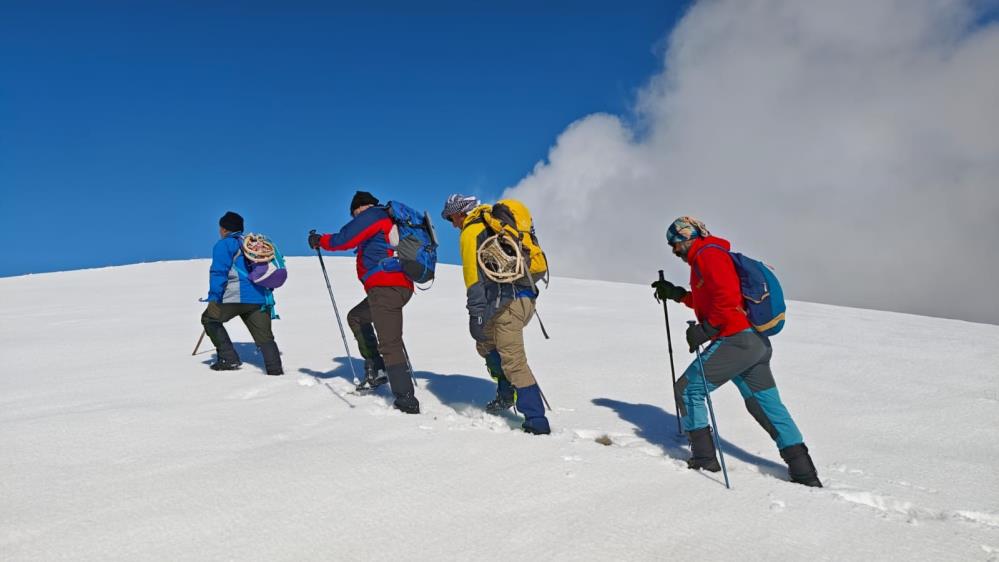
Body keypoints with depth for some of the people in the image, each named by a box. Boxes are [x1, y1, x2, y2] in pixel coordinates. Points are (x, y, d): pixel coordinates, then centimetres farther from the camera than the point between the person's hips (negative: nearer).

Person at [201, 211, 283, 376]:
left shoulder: (224, 245, 3)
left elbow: (219, 273, -7)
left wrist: (213, 297, -7)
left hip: (236, 297, -6)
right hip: (260, 298, 6)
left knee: (209, 319, 15)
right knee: (265, 337, 7)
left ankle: (229, 359, 7)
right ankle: (276, 370, -4)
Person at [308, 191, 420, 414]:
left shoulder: (371, 215, 1)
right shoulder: (391, 220, 26)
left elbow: (343, 239, -3)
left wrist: (319, 241, 14)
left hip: (386, 287, -10)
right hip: (402, 286, 10)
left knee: (389, 344, -13)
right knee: (356, 317, 27)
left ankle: (406, 400, -18)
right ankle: (376, 368, 17)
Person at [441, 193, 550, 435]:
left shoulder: (471, 231, -4)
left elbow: (475, 275, -15)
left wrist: (476, 315, -18)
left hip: (507, 302, -9)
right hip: (526, 296, 9)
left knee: (514, 362, -8)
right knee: (486, 344, 25)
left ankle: (537, 422, -10)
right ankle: (506, 395, 26)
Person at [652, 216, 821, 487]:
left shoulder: (707, 254, -8)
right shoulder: (709, 255, 24)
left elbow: (727, 296, -21)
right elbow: (706, 301, 32)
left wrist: (705, 329, -18)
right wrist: (677, 294, 26)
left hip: (736, 340, -10)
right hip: (757, 342, 10)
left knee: (688, 389, 0)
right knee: (767, 405, 14)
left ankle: (703, 458, 2)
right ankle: (804, 472, 15)